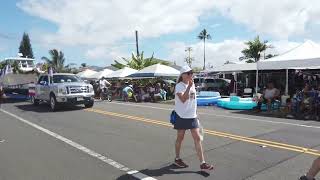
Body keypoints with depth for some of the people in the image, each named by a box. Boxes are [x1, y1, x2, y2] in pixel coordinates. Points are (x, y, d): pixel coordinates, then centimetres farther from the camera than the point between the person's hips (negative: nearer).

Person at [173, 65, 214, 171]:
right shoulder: (179, 86, -12)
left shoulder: (192, 84, 8)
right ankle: (177, 159, 29)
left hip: (192, 116, 6)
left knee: (197, 138, 1)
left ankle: (202, 163, 5)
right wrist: (189, 86, -31)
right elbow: (183, 99, -28)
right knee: (180, 138, 9)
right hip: (182, 116, -5)